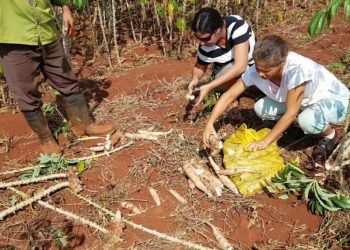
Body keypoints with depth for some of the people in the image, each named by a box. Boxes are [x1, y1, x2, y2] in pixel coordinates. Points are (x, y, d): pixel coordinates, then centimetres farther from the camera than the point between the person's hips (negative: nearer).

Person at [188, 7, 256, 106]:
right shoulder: (205, 47, -26)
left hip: (255, 64, 1)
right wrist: (195, 79, -28)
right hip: (226, 74, 0)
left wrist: (209, 87, -45)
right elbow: (199, 67, -4)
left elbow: (240, 66, -42)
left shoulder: (237, 25, -35)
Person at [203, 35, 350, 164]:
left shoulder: (296, 69, -38)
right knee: (261, 108, -14)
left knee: (307, 120, -37)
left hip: (335, 100, -5)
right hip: (306, 100, 6)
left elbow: (291, 113, -31)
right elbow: (229, 95, -16)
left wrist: (265, 141, -26)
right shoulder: (256, 71, -22)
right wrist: (210, 123, -25)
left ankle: (330, 135, -2)